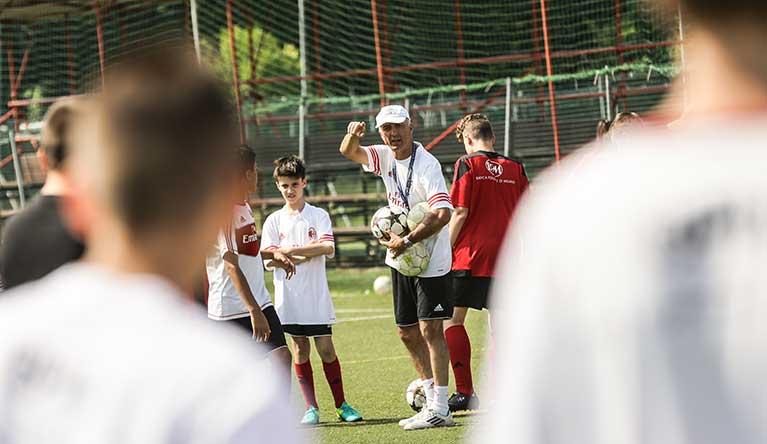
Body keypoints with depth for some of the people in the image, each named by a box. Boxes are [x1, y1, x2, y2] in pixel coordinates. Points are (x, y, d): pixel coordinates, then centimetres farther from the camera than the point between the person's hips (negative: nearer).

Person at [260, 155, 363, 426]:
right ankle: (311, 408, 7)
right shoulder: (274, 221, 6)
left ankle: (341, 404, 9)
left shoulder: (319, 216, 3)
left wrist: (291, 251, -12)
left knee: (326, 348, -1)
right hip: (289, 298, 1)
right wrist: (308, 255, -10)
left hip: (316, 296, -1)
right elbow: (269, 260, -3)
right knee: (300, 350, 3)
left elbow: (328, 248, -12)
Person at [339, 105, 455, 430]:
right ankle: (432, 398, 18)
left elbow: (442, 214, -27)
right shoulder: (386, 157, 5)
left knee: (430, 329, -12)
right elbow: (349, 152, 9)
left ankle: (439, 409, -14)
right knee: (407, 332, 10)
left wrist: (408, 241, -26)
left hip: (431, 260, -8)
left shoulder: (426, 164, -19)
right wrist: (352, 135, -14)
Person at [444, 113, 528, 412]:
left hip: (470, 255, -5)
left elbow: (460, 213, -9)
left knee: (452, 319, 1)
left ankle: (465, 393, -7)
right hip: (504, 258, 5)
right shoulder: (514, 168, 8)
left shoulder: (467, 164, -4)